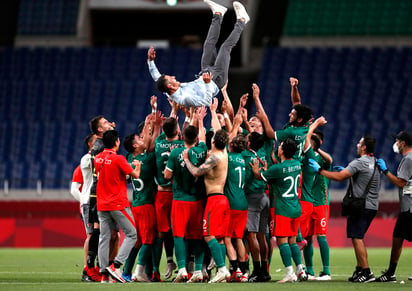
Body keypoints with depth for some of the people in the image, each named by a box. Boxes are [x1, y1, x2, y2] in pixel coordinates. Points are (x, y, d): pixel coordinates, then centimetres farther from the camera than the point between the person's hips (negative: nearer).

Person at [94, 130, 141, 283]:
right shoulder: (118, 159, -14)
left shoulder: (98, 158, 7)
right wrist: (137, 166, 15)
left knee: (104, 237, 6)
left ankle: (104, 273, 2)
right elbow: (135, 175, -7)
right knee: (131, 234, 3)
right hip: (118, 204, -6)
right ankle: (115, 266, -11)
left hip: (102, 205, 6)